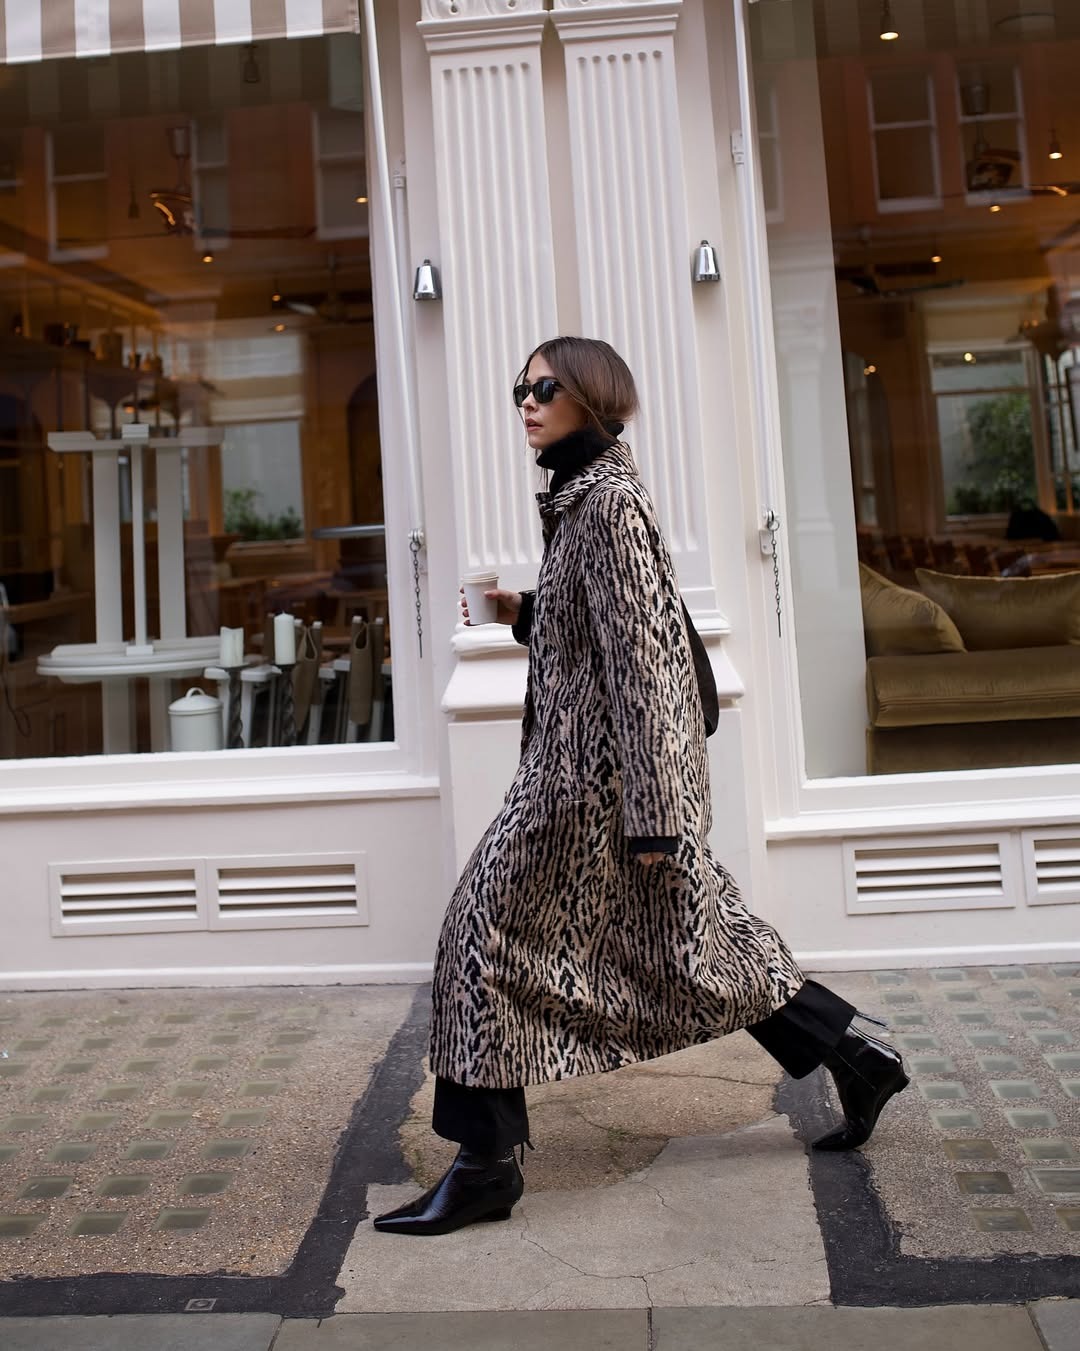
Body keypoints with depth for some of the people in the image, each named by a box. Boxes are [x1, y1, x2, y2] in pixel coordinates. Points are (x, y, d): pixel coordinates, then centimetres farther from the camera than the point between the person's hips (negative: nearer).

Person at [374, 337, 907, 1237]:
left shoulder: (607, 499, -15)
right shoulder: (586, 494, 14)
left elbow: (640, 653, -20)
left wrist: (648, 813, -22)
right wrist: (519, 612, 7)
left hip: (599, 763, -10)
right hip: (595, 752, 10)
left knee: (493, 927, -3)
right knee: (689, 933, 16)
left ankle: (487, 1165, 7)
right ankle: (856, 1058, 27)